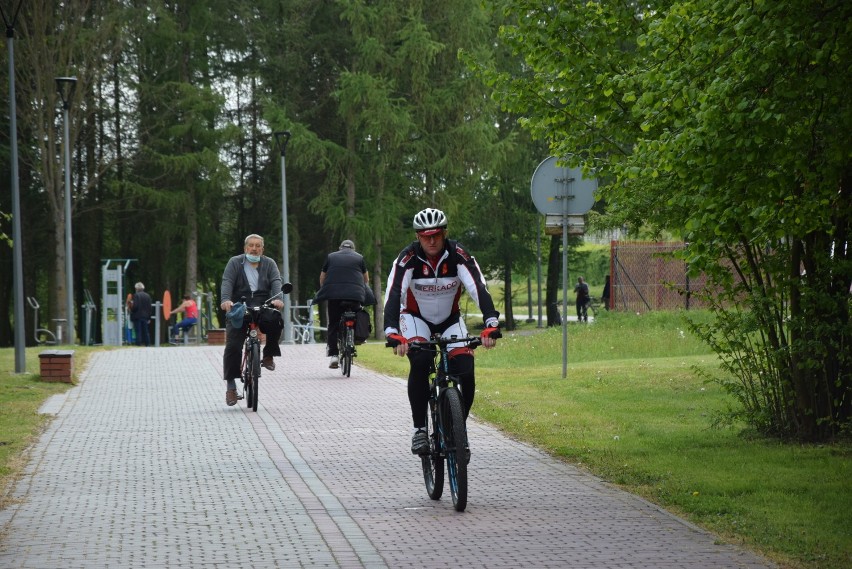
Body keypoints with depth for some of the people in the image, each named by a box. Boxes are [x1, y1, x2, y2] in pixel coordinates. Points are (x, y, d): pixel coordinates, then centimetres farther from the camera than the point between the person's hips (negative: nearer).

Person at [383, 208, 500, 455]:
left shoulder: (459, 255, -23)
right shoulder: (408, 258, -26)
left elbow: (479, 289, -33)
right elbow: (393, 295, -35)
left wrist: (491, 324, -50)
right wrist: (392, 333, -52)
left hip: (450, 319, 2)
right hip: (416, 317, -1)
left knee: (466, 372, -18)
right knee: (419, 362, -31)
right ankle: (419, 429, -21)